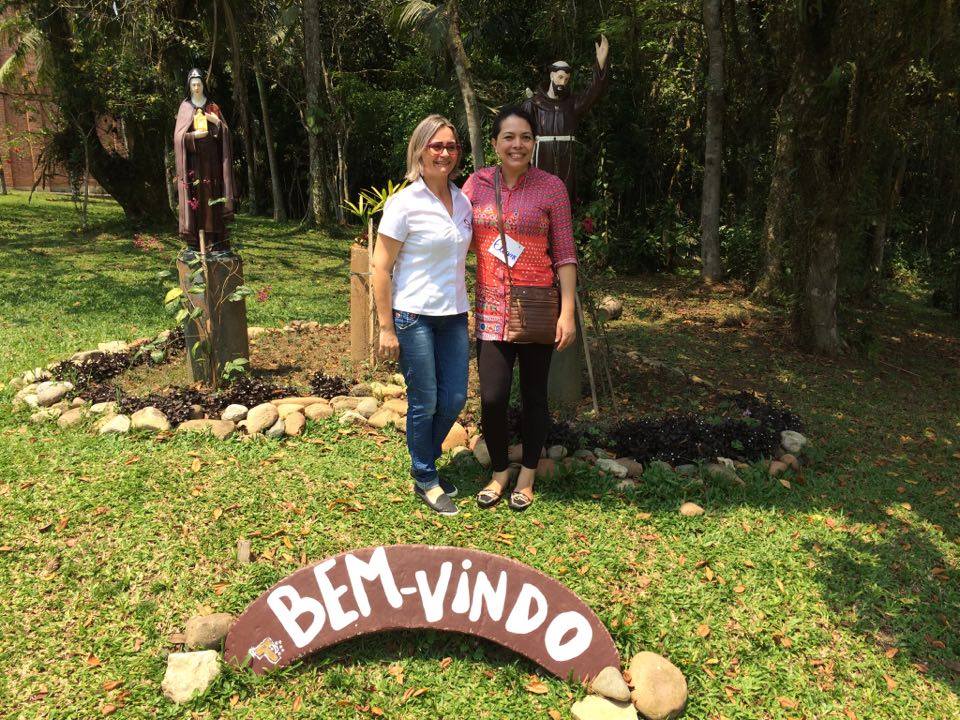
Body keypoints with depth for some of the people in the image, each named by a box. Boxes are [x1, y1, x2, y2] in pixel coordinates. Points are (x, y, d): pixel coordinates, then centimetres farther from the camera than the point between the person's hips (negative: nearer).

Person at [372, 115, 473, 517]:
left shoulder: (462, 201, 7)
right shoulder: (405, 204, -11)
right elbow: (380, 268, -11)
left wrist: (465, 306, 14)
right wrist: (386, 328, -13)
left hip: (454, 315, 6)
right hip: (414, 317, -6)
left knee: (455, 398, 10)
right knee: (424, 403, 4)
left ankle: (425, 462, 35)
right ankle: (426, 480, 24)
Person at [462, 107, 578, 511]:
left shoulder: (551, 187, -4)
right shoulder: (477, 183, 3)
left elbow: (564, 253, -4)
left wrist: (568, 312, -10)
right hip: (492, 310, 2)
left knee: (533, 395, 10)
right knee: (492, 398, -1)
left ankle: (526, 478, 30)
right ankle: (499, 473, 25)